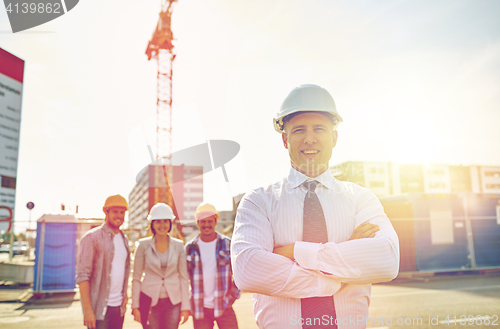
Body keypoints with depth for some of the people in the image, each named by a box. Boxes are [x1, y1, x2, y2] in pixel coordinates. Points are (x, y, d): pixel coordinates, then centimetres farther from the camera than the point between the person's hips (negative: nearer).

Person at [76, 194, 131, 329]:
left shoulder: (124, 239, 12)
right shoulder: (92, 237, -8)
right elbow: (82, 276, -13)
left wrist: (125, 295, 8)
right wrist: (87, 310, -17)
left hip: (119, 307, 6)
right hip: (99, 308, -6)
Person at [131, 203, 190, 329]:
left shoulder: (178, 246, 2)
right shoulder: (144, 245, -2)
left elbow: (183, 277, 5)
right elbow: (136, 278, 2)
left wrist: (185, 306, 2)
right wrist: (135, 306, -2)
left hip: (173, 302, 1)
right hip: (150, 302, -1)